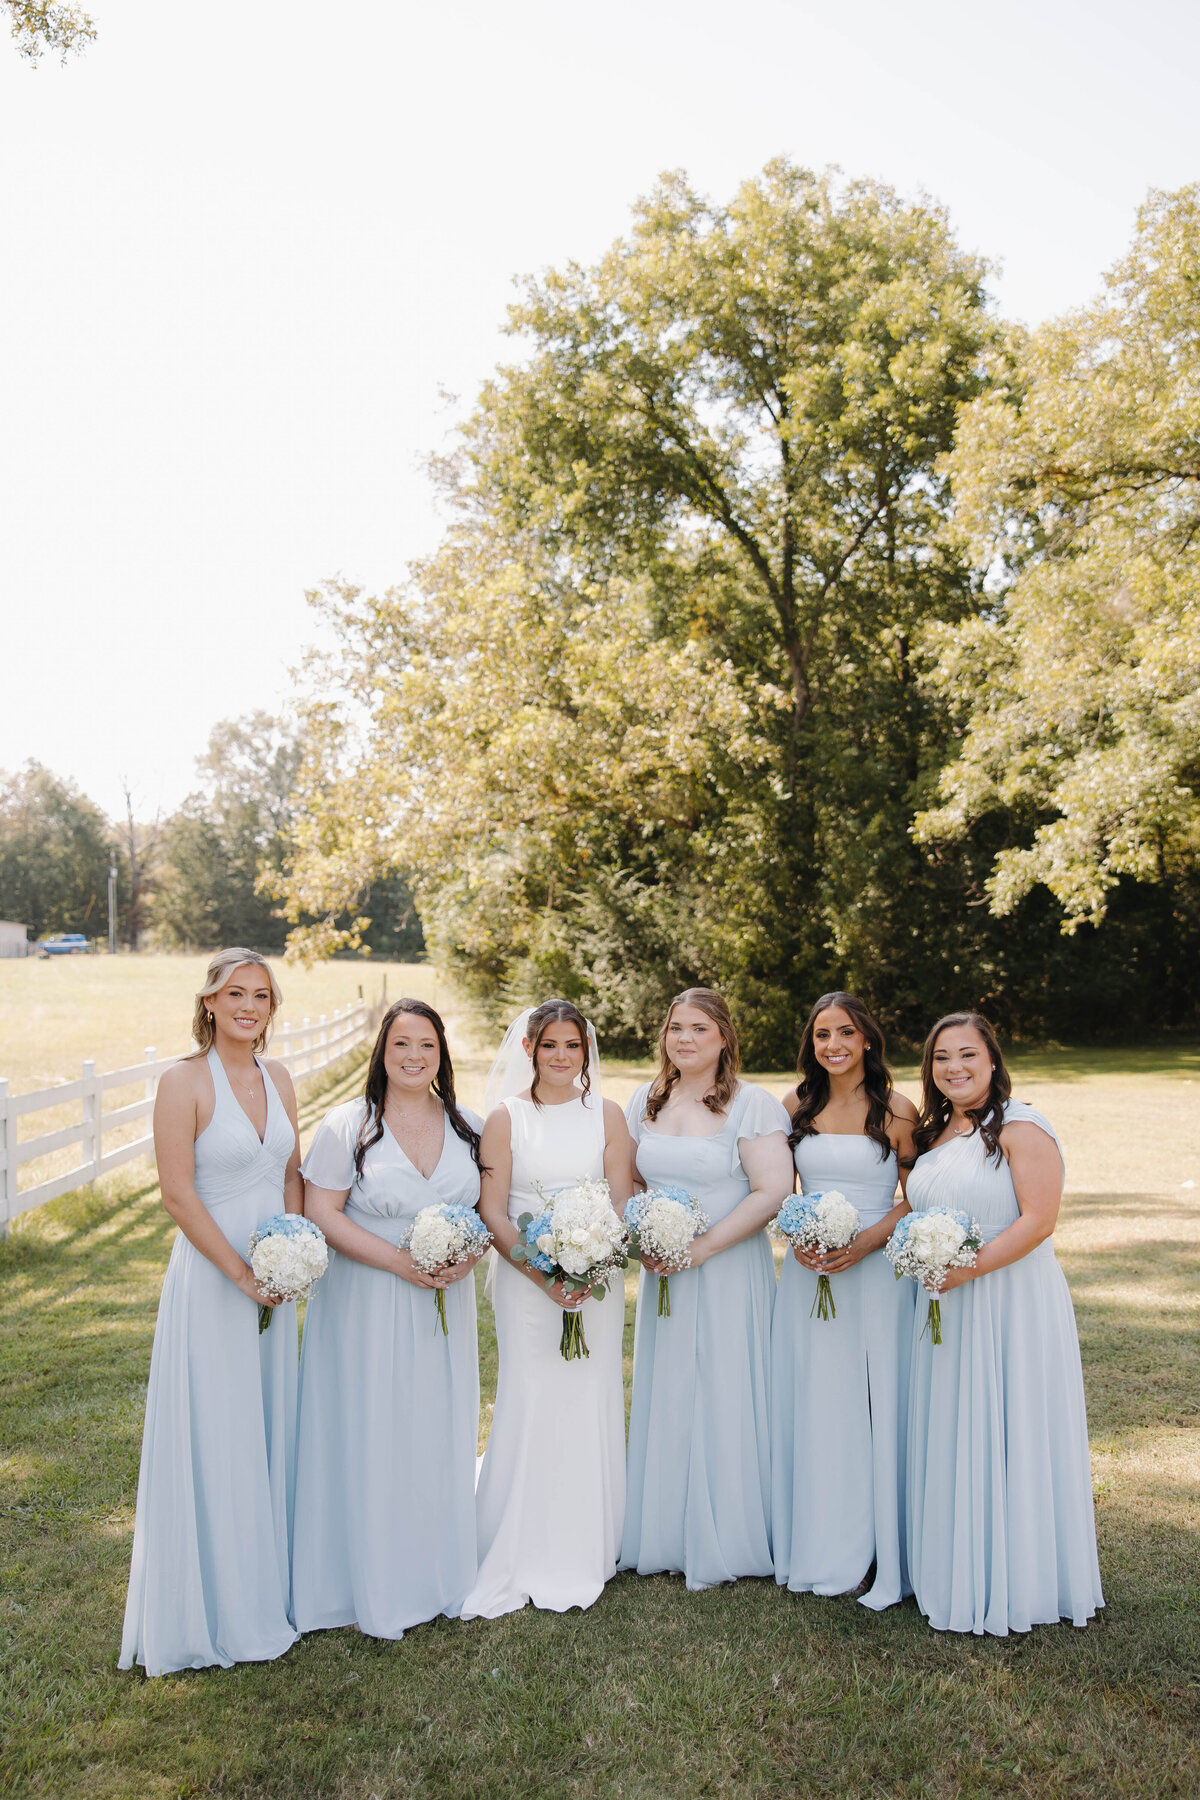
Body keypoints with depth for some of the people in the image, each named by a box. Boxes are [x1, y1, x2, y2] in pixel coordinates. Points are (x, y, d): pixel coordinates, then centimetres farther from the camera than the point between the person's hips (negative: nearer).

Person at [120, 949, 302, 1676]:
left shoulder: (278, 1077, 5)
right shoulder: (185, 1081, -14)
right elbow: (178, 1192, -16)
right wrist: (241, 1272, -16)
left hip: (275, 1276, 6)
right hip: (212, 1275, -6)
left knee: (268, 1432, 17)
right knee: (214, 1439, 5)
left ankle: (267, 1585, 35)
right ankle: (215, 1608, 22)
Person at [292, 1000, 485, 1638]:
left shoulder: (467, 1126, 5)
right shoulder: (347, 1125, -8)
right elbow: (321, 1213, -11)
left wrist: (470, 1255, -11)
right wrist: (398, 1260, -19)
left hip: (444, 1306, 4)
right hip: (367, 1306, -4)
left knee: (440, 1438, 12)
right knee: (370, 1443, 2)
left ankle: (440, 1574, 30)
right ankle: (373, 1586, 19)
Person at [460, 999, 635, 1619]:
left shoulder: (606, 1114, 5)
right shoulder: (506, 1117, 1)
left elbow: (621, 1206, 2)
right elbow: (492, 1213, -4)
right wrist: (544, 1274, -15)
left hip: (596, 1281, 1)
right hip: (524, 1279, -1)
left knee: (589, 1403, 4)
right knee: (526, 1405, -2)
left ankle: (582, 1556, 20)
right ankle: (519, 1560, 13)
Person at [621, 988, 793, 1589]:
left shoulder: (752, 1104, -9)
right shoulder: (646, 1102, 8)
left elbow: (773, 1190, -15)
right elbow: (629, 1183, 15)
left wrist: (702, 1247, -18)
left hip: (728, 1270, -5)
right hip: (661, 1271, 5)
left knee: (722, 1399, 2)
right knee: (664, 1397, 10)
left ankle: (722, 1543, 19)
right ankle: (665, 1535, 25)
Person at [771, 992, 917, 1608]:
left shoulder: (898, 1110, -5)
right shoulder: (796, 1105, 6)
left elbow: (917, 1199, -2)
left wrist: (868, 1240, -15)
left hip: (876, 1272, -3)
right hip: (808, 1272, 3)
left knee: (872, 1406, 1)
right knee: (810, 1406, 9)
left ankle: (871, 1551, 16)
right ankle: (816, 1550, 23)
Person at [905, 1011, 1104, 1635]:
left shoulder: (1021, 1127, -10)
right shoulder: (932, 1133, 13)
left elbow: (1038, 1220, -18)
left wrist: (965, 1269, -22)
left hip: (1012, 1305, -7)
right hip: (944, 1309, 7)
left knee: (1009, 1438, 0)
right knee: (948, 1438, 12)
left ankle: (1015, 1584, 14)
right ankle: (955, 1577, 25)